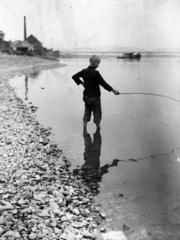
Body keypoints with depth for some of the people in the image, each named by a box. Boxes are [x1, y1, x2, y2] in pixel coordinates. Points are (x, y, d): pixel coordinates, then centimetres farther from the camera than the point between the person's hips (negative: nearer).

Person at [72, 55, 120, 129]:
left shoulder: (84, 71, 0)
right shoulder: (95, 73, -20)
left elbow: (74, 77, 10)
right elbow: (103, 83, -20)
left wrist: (81, 82, 13)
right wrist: (113, 90, -14)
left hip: (86, 96, 6)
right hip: (95, 97, -6)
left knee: (87, 114, 12)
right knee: (97, 114, 9)